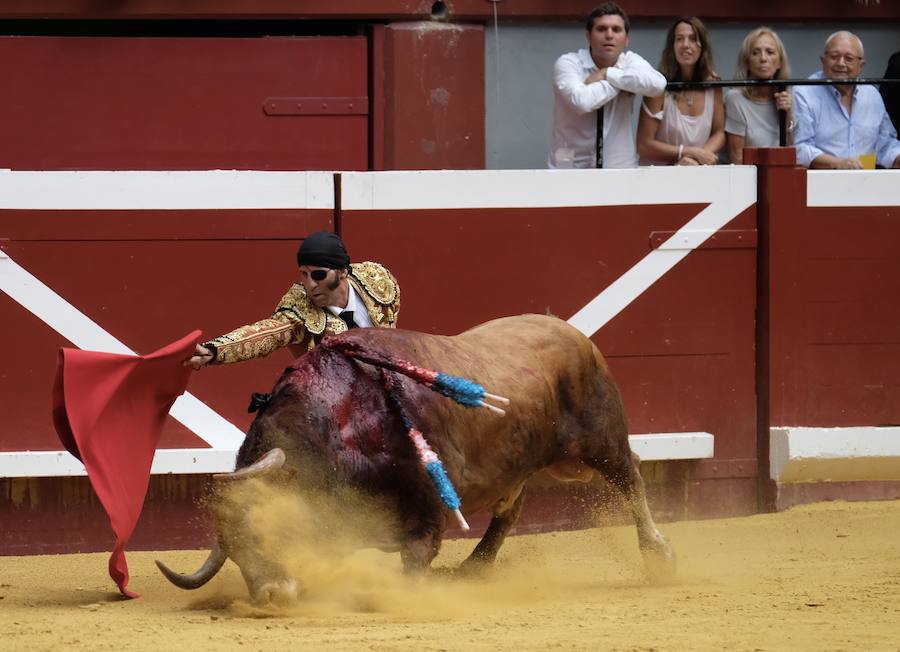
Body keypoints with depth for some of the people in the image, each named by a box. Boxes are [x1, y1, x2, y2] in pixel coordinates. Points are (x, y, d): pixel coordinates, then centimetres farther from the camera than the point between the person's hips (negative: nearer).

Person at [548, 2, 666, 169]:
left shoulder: (630, 61, 1)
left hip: (619, 169, 3)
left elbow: (658, 84, -20)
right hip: (571, 168, -3)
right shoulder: (568, 63, -9)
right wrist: (623, 81, -15)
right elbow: (581, 101, -28)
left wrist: (607, 74, -18)